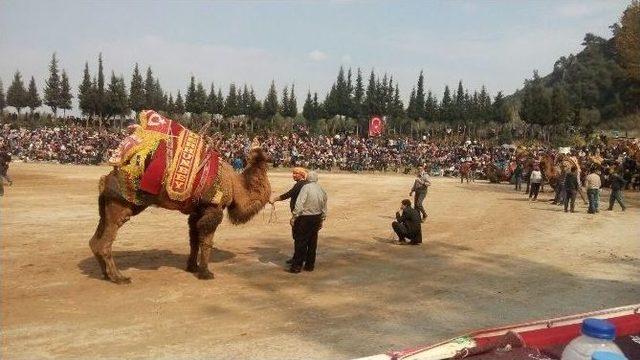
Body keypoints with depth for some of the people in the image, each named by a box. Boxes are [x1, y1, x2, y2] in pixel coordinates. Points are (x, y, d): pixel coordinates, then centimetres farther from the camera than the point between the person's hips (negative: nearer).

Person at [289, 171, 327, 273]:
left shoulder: (306, 187, -13)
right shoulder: (322, 190, 7)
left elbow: (299, 204, -20)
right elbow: (324, 208, 13)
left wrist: (294, 217, -14)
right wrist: (322, 220, 22)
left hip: (305, 218, -6)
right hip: (316, 218, 6)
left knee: (300, 242, 1)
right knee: (312, 242, 13)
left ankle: (297, 266, 3)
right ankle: (310, 265, 20)